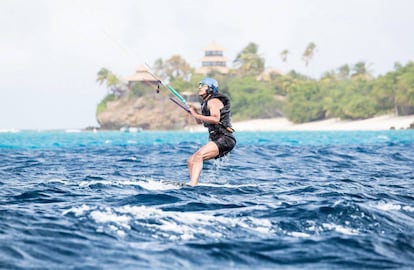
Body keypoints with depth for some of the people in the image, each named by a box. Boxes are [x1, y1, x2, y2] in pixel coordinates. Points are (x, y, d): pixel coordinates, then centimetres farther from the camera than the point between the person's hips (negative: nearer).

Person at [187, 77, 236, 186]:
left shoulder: (213, 101, -8)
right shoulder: (206, 102, 22)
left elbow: (216, 119, -24)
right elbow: (200, 122, 34)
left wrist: (196, 115, -20)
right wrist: (194, 110, 18)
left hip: (224, 139, -10)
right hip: (217, 140, 10)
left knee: (198, 156, -29)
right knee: (191, 161, 8)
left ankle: (192, 185, -39)